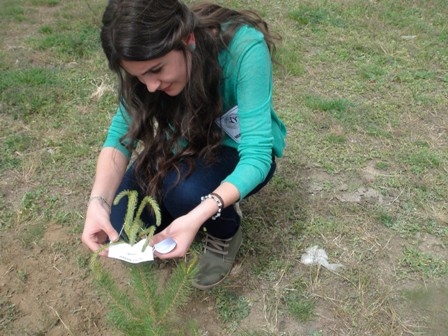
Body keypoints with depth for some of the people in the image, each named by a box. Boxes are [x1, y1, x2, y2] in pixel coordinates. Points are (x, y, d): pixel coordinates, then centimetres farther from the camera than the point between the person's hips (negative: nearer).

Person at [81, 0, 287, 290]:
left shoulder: (244, 48, -34)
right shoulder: (149, 63, -20)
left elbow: (257, 154, -35)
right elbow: (122, 133, -16)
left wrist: (198, 216, -48)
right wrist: (99, 200, -34)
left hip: (241, 154, -4)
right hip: (186, 147, 4)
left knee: (185, 190, -35)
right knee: (121, 230, -10)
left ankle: (226, 232, -1)